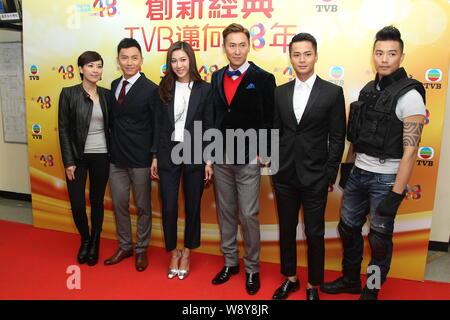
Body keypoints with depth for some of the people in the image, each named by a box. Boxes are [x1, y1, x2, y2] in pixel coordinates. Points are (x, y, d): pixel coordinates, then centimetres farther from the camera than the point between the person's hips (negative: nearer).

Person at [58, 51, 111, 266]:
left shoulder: (106, 94, 4)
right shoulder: (68, 93, -5)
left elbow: (110, 125, 8)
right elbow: (64, 129, -5)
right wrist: (69, 162, -9)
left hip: (101, 156, 2)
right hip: (77, 156, -2)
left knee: (97, 201, 11)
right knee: (77, 204, 0)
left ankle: (95, 244, 31)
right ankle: (85, 240, 29)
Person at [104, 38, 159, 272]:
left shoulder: (151, 90, -10)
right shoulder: (114, 85, 9)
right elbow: (113, 119, 13)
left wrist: (155, 157, -12)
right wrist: (114, 146, 7)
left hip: (140, 159, -6)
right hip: (116, 159, 6)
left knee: (142, 207, 9)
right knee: (119, 204, 15)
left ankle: (141, 250, 27)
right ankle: (124, 247, 34)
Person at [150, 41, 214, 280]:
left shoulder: (204, 89, -1)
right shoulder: (164, 88, 4)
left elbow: (208, 126, -2)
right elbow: (158, 125, 6)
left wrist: (208, 161, -5)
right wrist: (155, 157, 3)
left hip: (194, 155, -1)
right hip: (168, 154, 2)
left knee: (192, 206, 10)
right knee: (168, 208, 5)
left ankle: (187, 253, 30)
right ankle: (173, 253, 27)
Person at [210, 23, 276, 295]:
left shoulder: (263, 78, -4)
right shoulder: (217, 78, 10)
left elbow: (269, 120, -4)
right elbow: (214, 116, 11)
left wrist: (261, 151, -11)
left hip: (248, 159, -4)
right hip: (221, 158, 5)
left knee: (249, 215, 1)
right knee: (225, 213, 13)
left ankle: (252, 269, 20)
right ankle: (230, 262, 30)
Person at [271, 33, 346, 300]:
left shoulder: (332, 92, -4)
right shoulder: (280, 92, 6)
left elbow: (337, 138, -4)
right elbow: (275, 131, 9)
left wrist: (330, 175, -7)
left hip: (315, 176, -3)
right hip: (285, 175, 3)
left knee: (315, 233, 8)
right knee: (287, 229, 15)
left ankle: (313, 285, 28)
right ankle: (290, 278, 35)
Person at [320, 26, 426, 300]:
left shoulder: (409, 95, -15)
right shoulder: (368, 90, 6)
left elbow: (410, 151, -18)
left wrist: (396, 195, -19)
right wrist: (347, 166, 14)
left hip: (386, 179, -6)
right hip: (358, 174, 7)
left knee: (380, 238, 9)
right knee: (348, 228, 16)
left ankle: (372, 290, 32)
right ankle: (350, 280, 38)